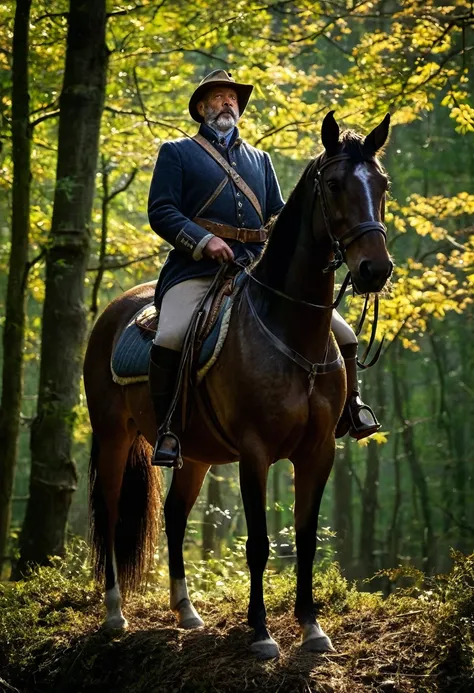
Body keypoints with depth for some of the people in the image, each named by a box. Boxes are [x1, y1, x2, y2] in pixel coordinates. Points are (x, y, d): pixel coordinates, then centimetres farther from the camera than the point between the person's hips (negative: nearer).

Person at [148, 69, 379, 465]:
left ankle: (350, 409, 15)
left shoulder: (259, 159, 27)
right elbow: (161, 211, 2)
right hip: (197, 268, -4)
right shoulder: (177, 153, 14)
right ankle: (167, 428, -20)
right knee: (170, 338, -33)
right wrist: (204, 240, -14)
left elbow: (279, 214, 24)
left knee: (339, 332, -4)